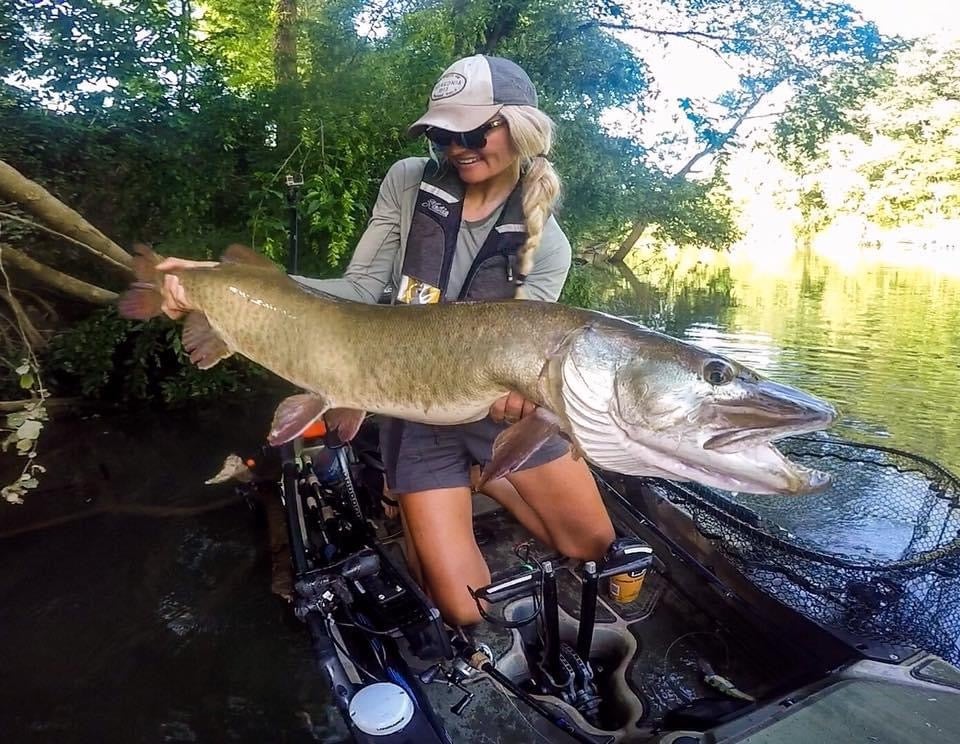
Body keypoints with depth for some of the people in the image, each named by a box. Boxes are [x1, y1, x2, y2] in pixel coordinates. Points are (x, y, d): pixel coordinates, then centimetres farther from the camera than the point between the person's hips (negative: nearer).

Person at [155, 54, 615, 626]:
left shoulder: (546, 244, -7)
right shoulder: (408, 183, -6)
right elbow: (360, 291, -10)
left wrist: (517, 383, -41)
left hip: (501, 406, 2)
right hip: (418, 412, -1)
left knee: (593, 542, 11)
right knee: (466, 610, -5)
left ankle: (478, 480, 26)